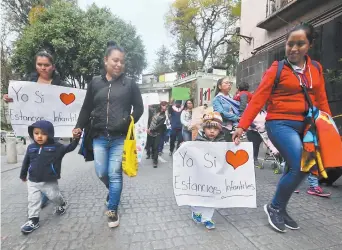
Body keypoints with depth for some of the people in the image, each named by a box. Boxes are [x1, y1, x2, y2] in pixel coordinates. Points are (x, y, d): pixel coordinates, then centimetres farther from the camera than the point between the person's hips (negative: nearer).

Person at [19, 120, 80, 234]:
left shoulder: (56, 147, -13)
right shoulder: (31, 147, -2)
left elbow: (69, 148, -22)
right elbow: (26, 162, 11)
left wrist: (75, 139, -41)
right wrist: (23, 175, 21)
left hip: (49, 182, -3)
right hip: (32, 181, 3)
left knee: (54, 196, 13)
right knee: (33, 201, 9)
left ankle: (62, 204, 43)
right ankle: (33, 220, 23)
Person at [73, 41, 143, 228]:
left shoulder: (129, 84, 1)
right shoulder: (95, 83, 6)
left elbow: (139, 108, 5)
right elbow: (86, 108, 11)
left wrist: (129, 123, -5)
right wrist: (79, 126, 3)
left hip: (120, 138, -2)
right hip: (99, 137, 3)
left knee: (115, 174, 2)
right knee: (101, 173, 9)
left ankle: (112, 210, 21)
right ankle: (113, 192, 41)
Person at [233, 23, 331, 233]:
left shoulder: (316, 69, 10)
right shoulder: (276, 70, -5)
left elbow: (321, 100, 13)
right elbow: (258, 100, -12)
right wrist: (242, 126, -19)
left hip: (305, 125, 6)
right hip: (281, 124, -6)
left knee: (295, 170, 12)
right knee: (299, 167, -17)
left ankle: (280, 209, 30)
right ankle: (275, 207, 6)